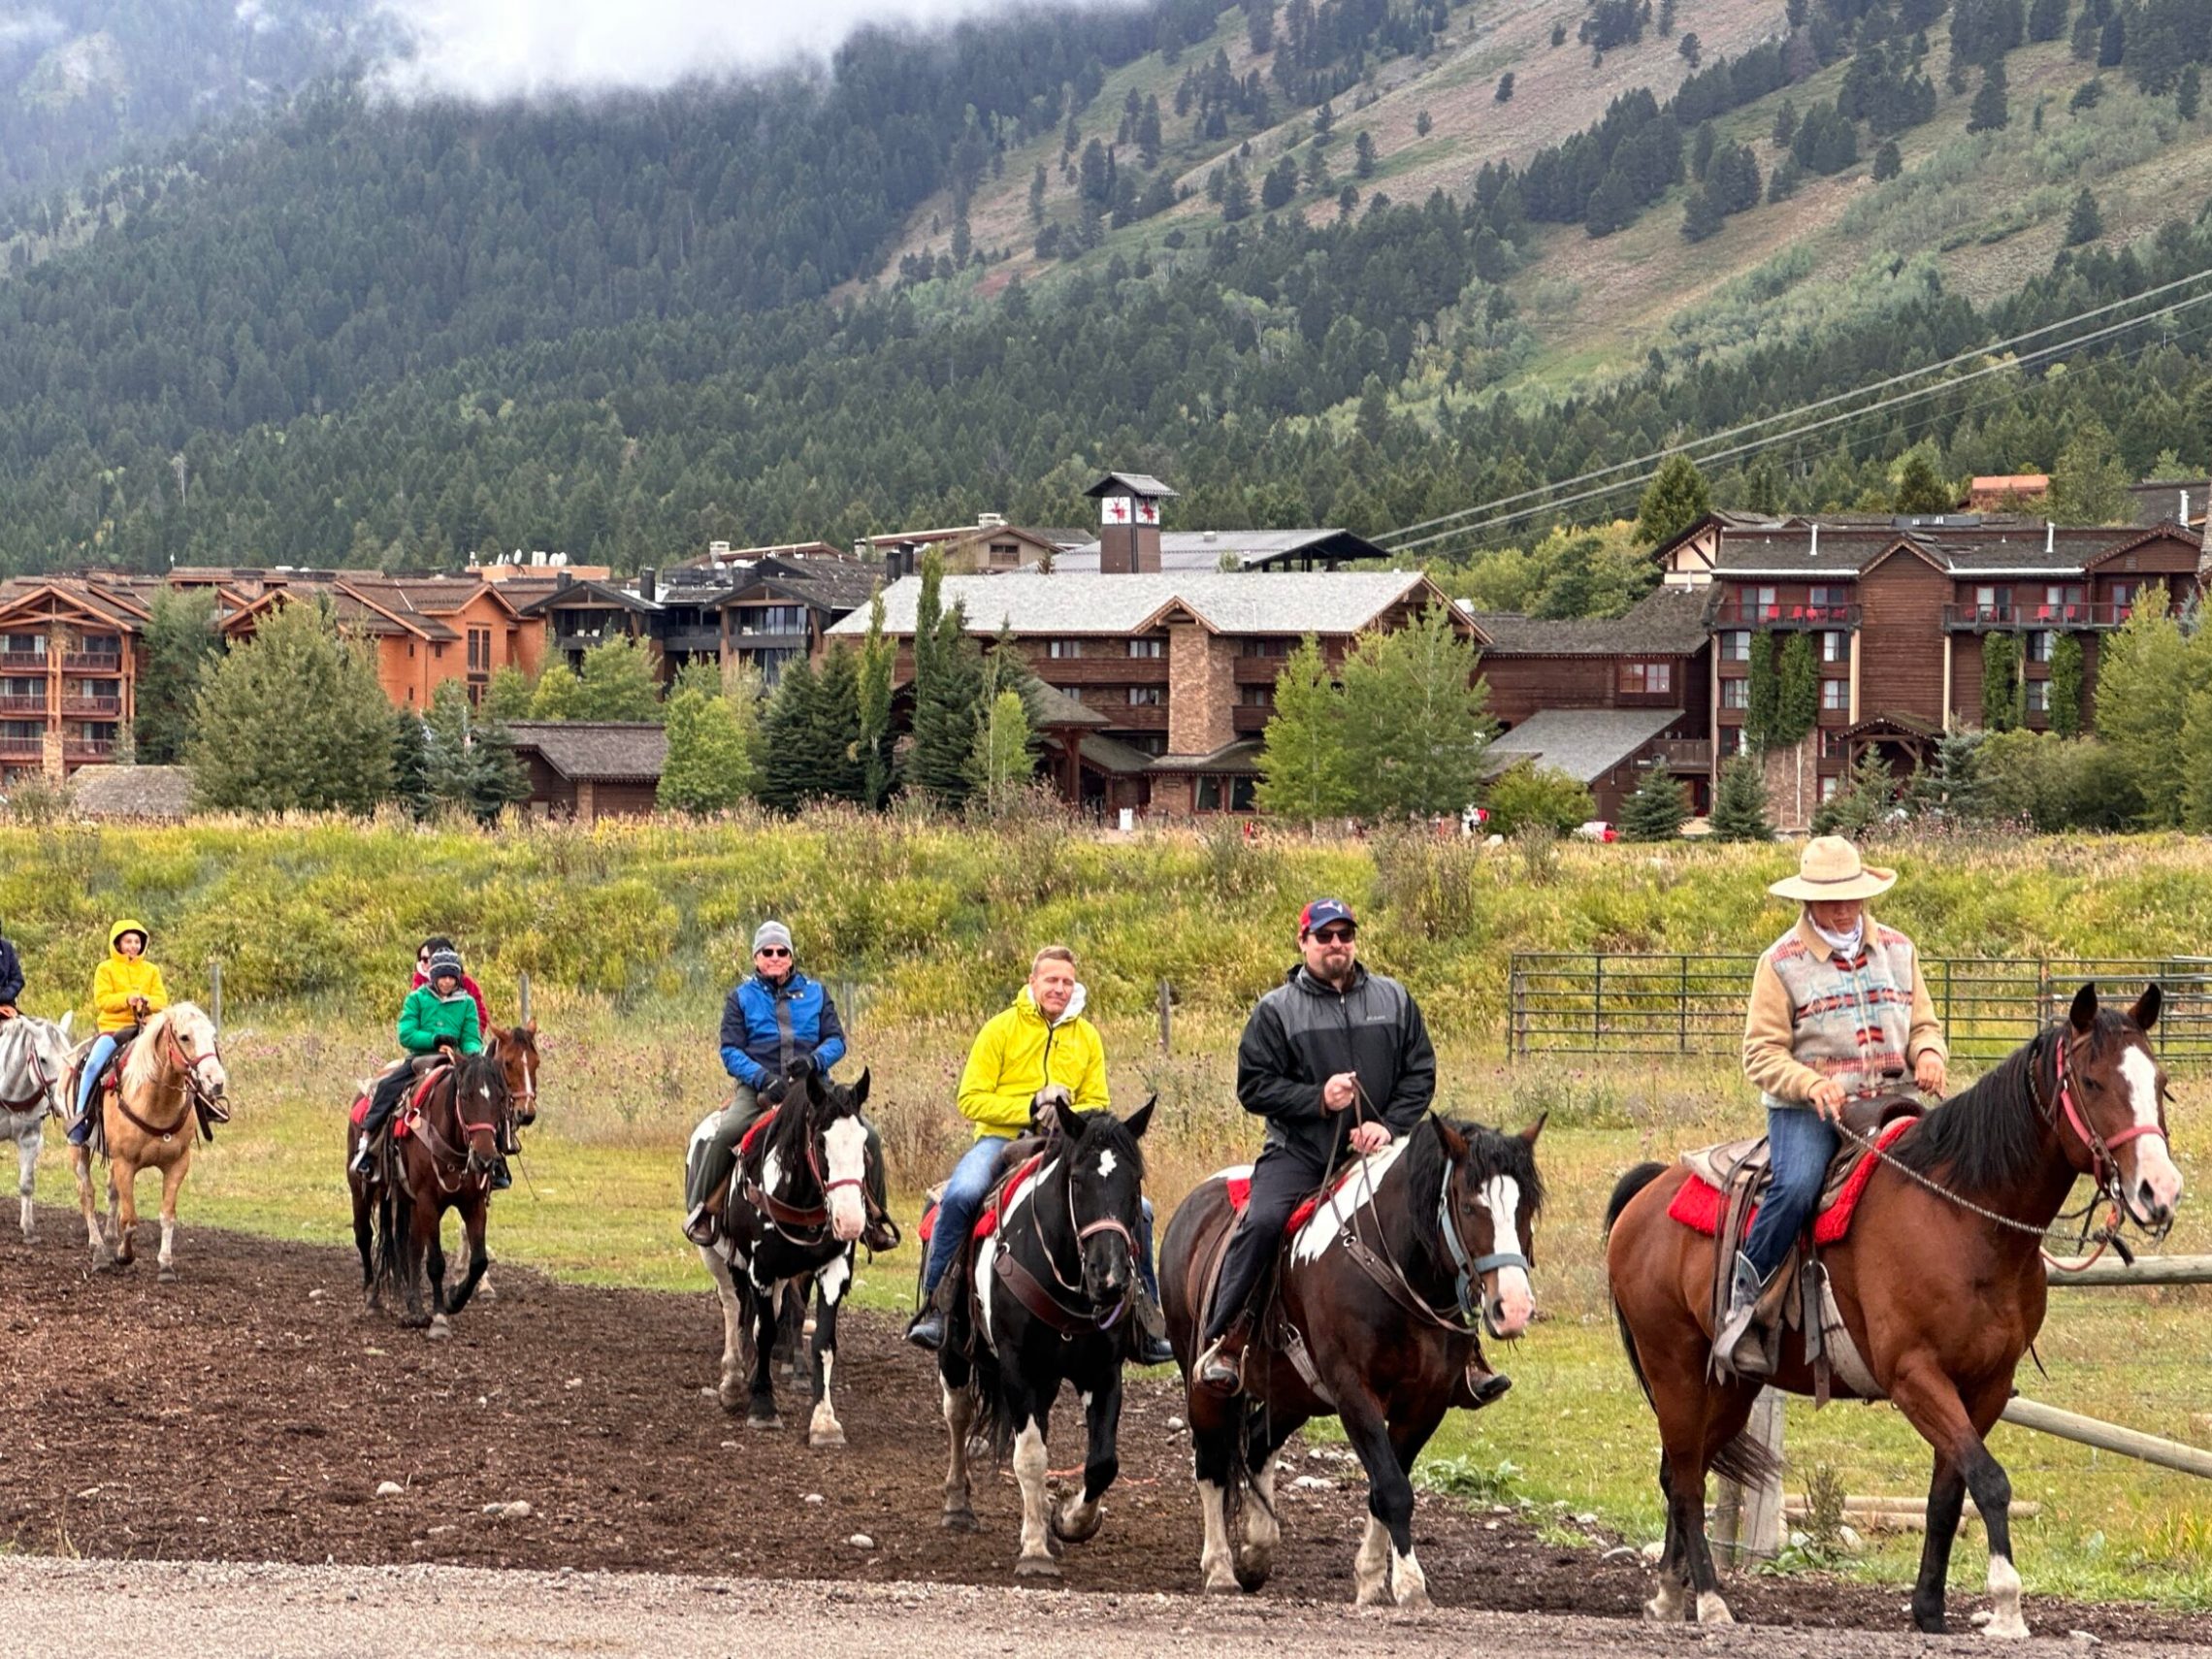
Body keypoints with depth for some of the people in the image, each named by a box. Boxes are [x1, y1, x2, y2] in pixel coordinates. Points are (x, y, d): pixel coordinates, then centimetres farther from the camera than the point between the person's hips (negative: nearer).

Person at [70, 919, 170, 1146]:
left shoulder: (151, 971, 14)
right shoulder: (106, 969, 6)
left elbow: (161, 1001, 5)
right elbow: (102, 1000, -6)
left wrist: (145, 1001, -16)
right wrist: (127, 999, -21)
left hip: (144, 1027, 3)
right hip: (112, 1027, -3)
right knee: (93, 1064, -25)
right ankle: (81, 1118, -18)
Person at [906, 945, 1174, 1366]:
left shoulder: (1087, 1037, 10)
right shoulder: (1001, 1029, -1)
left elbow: (1096, 1105, 14)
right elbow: (971, 1100, -5)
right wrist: (1030, 1107, -16)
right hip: (1002, 1140, -3)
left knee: (1137, 1209, -10)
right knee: (960, 1195, -34)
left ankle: (1147, 1326, 5)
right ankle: (934, 1307, -22)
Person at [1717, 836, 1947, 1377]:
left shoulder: (1897, 951, 13)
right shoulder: (1782, 962, -1)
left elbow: (1924, 1025, 20)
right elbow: (1762, 1054, -4)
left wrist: (1927, 1054, -5)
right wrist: (1812, 1085, -22)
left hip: (1886, 1103, 5)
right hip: (1805, 1109, -5)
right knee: (1798, 1186, -33)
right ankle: (1743, 1300, -21)